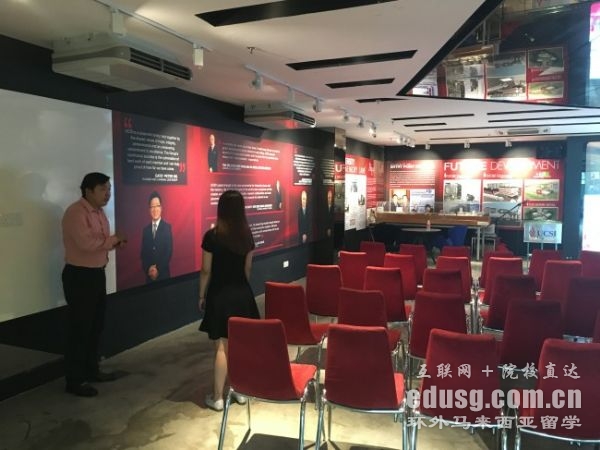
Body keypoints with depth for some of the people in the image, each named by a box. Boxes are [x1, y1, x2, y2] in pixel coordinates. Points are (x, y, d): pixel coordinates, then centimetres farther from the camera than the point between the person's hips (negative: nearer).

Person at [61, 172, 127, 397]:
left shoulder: (99, 212, 12)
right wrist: (113, 239, -16)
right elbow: (87, 243, -30)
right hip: (79, 276, -9)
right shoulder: (76, 213, -18)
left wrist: (116, 241, -1)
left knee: (96, 325, 17)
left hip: (97, 273, 9)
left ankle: (91, 370, 31)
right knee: (79, 328, -1)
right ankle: (74, 380, 10)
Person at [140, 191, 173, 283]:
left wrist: (158, 269, -14)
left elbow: (169, 251, -9)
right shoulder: (146, 229, 8)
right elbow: (143, 253, 7)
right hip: (149, 275, 3)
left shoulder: (167, 227, -3)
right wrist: (148, 269, -9)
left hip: (163, 274, -3)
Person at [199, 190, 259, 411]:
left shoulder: (212, 235, -13)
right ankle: (241, 390, 23)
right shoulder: (247, 235, 0)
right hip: (242, 293, 4)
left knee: (221, 346, 1)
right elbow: (247, 268, 8)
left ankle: (217, 397, 9)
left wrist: (202, 295, 4)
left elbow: (206, 271, -8)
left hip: (220, 294, -4)